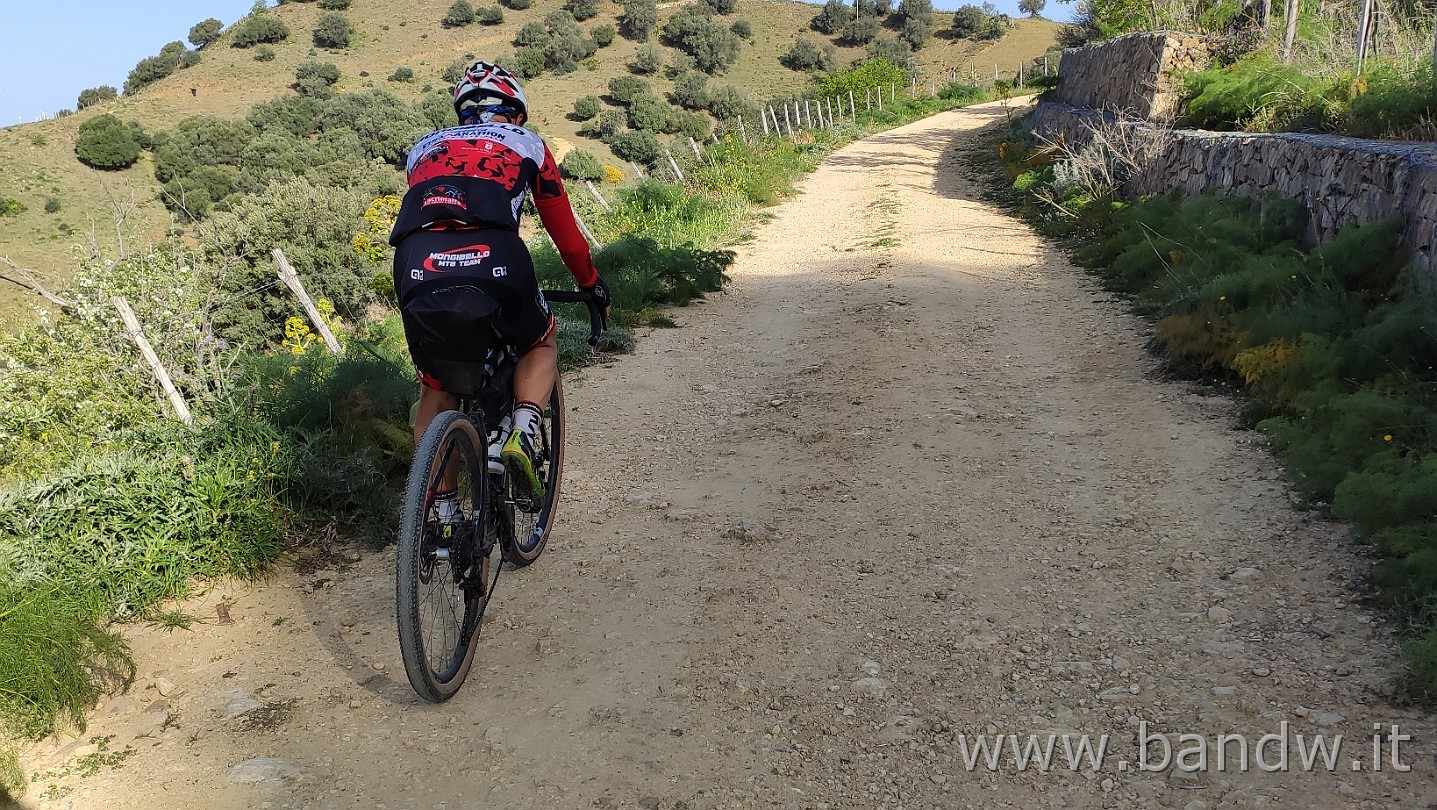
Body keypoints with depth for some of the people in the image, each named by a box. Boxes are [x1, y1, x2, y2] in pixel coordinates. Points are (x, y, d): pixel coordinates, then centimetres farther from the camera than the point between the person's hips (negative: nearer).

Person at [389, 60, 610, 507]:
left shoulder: (424, 147, 34)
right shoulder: (527, 144, 28)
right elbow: (564, 229, 34)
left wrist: (435, 280, 56)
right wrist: (592, 284, 49)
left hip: (417, 267, 3)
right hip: (493, 260, -2)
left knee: (435, 388, 24)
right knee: (540, 346, 27)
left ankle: (440, 507, 21)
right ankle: (522, 434, 3)